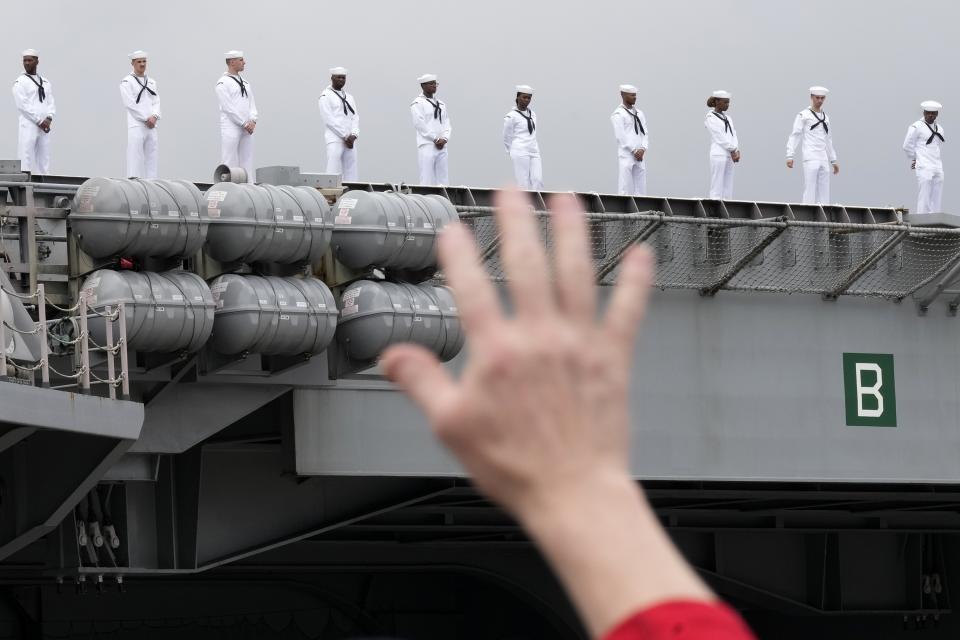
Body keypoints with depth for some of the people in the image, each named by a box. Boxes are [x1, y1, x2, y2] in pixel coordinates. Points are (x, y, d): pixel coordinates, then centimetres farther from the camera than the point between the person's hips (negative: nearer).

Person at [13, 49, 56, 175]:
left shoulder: (46, 83, 18)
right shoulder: (20, 82, 1)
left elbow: (51, 103, 13)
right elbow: (22, 105, -8)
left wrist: (48, 119, -7)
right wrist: (40, 121, -12)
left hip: (45, 126, 5)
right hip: (28, 125, -5)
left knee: (44, 160, 2)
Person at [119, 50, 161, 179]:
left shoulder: (151, 82, 19)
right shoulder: (127, 82, 1)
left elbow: (156, 102, 12)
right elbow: (130, 104, -8)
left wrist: (154, 116, -8)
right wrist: (146, 119, -12)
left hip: (151, 126, 6)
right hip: (136, 125, -6)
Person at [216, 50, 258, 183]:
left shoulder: (245, 82, 18)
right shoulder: (223, 83, -5)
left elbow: (251, 102, 14)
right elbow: (228, 107, -12)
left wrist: (252, 121, -4)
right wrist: (244, 123, -13)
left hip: (247, 128, 7)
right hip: (231, 126, -7)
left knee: (247, 162, 6)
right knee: (230, 162, -8)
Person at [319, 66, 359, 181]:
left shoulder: (349, 97, 20)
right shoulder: (326, 96, 0)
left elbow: (355, 117, 13)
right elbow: (329, 120, -8)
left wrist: (353, 135, -5)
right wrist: (346, 136, -11)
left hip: (350, 141, 6)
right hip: (335, 140, -6)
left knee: (351, 175, 1)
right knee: (333, 174, -14)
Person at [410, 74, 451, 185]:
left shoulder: (441, 104, 18)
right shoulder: (418, 103, -2)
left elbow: (446, 123, 14)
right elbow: (420, 124, -10)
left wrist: (444, 139, -4)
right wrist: (436, 139, -12)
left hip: (442, 146, 6)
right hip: (427, 146, -6)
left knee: (443, 179, 2)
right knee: (427, 180, -10)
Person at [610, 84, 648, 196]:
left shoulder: (639, 113, 16)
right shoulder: (618, 114, -4)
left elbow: (644, 133, 13)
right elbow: (620, 136, -10)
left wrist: (642, 149, -4)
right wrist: (634, 151, -12)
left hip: (639, 157, 6)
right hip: (625, 156, -6)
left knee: (641, 190, 3)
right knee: (625, 190, -9)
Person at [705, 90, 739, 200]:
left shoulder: (727, 118, 18)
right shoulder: (711, 118, -4)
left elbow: (733, 135, 10)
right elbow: (719, 137, -10)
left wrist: (736, 151, -5)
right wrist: (733, 151, -10)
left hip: (730, 156, 7)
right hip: (718, 155, -7)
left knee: (728, 192, 5)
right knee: (717, 190, -9)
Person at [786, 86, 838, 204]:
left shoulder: (825, 118, 19)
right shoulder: (803, 115, 1)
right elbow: (795, 135, -4)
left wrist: (833, 161, 24)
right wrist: (790, 156, -14)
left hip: (824, 159, 6)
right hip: (810, 159, -6)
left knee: (824, 193, 3)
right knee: (810, 190, -11)